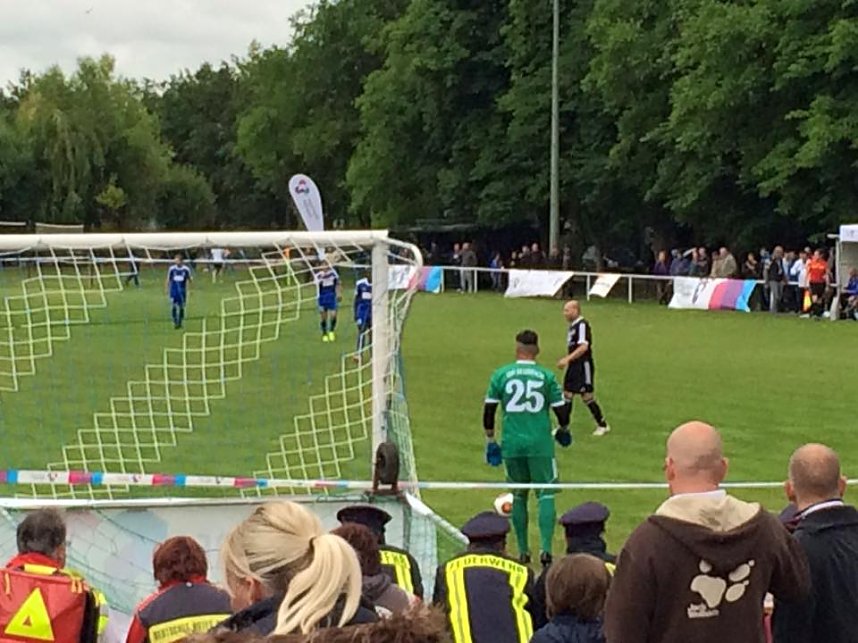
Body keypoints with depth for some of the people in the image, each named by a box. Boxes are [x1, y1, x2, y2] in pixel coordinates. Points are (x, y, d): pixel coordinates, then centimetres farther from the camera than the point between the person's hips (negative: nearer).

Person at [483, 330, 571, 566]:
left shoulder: (501, 374, 3)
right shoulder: (546, 376, 0)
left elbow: (489, 409, 4)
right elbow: (561, 409, 2)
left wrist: (490, 440, 14)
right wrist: (564, 430, 21)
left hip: (511, 445, 2)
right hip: (540, 445, -2)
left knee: (518, 496, 14)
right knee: (546, 495, 1)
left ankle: (523, 551, 18)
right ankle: (545, 549, -13)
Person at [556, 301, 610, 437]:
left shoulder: (582, 325, -17)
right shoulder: (572, 326, 12)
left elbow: (583, 347, -25)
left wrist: (567, 359, -27)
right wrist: (566, 361, 16)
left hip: (584, 366, -10)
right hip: (574, 366, 10)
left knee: (587, 397, -5)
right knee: (567, 394, 9)